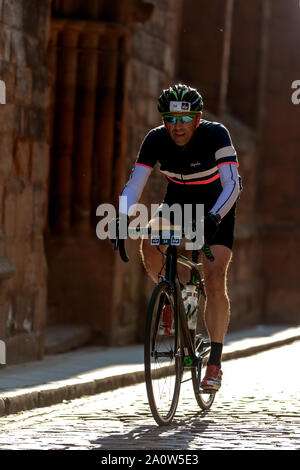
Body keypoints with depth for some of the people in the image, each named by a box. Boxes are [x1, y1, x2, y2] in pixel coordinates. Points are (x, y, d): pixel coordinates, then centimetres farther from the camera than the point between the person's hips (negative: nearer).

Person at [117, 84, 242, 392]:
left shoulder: (215, 135, -29)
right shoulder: (155, 140, -21)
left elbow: (232, 185, -36)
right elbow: (134, 184, -24)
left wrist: (214, 217, -53)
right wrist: (122, 219, -42)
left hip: (216, 206, -3)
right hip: (178, 201, 3)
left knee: (215, 282, -16)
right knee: (149, 245, -26)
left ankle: (215, 363, -13)